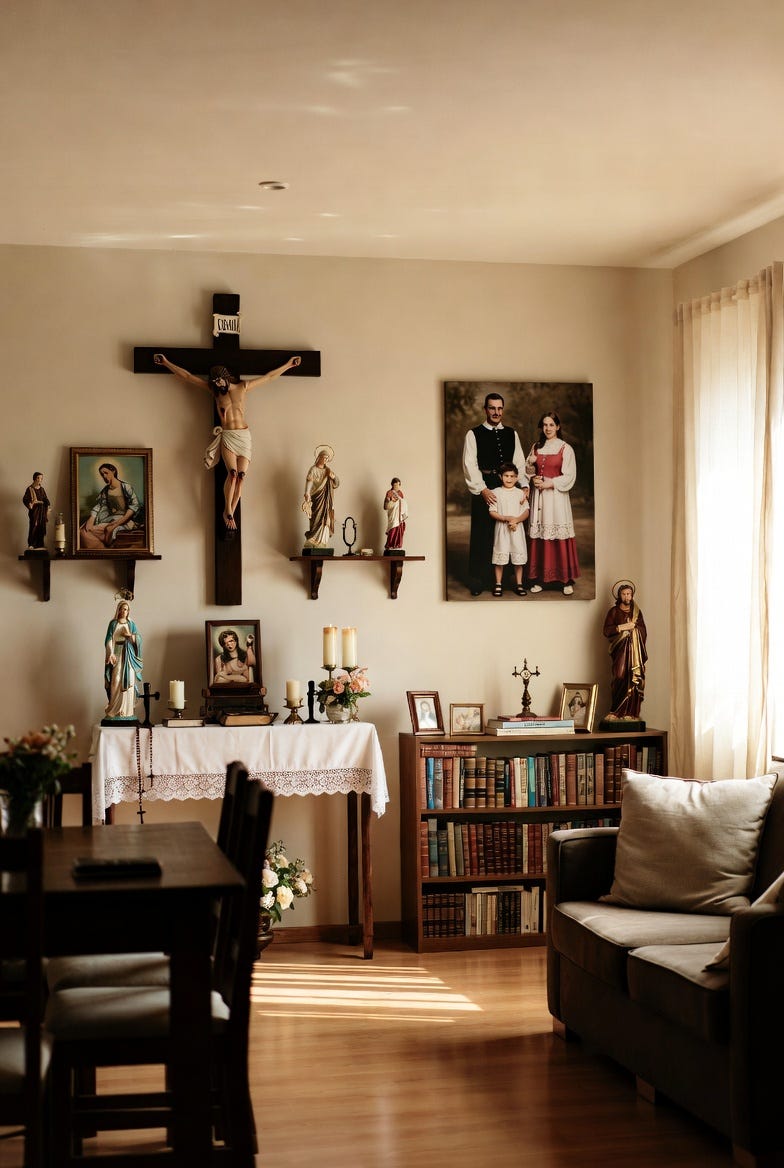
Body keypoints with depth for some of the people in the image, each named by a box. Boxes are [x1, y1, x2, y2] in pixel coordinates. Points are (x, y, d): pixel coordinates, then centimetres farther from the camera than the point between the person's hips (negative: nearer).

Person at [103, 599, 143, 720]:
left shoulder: (131, 624, 11)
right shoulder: (113, 623, 5)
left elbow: (139, 639, 8)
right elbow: (109, 640, -3)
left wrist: (130, 635, -10)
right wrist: (111, 654, -17)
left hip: (129, 655, 2)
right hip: (117, 654, -2)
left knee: (128, 682, -3)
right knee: (116, 681, -9)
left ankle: (126, 710, 0)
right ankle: (114, 710, -4)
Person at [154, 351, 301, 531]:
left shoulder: (243, 387, 8)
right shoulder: (214, 390, 7)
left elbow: (269, 376, 14)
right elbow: (187, 376, 8)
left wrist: (288, 365, 16)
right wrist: (166, 363, 7)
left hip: (244, 436, 1)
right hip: (227, 436, -1)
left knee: (241, 476, -10)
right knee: (232, 473, -22)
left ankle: (230, 513, -1)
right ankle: (227, 511, -12)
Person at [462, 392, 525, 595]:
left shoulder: (512, 434, 13)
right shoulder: (474, 434, 2)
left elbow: (519, 463, 10)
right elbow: (470, 465, -4)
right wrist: (483, 490, -14)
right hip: (483, 490, -3)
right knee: (482, 536, -1)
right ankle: (477, 581, 6)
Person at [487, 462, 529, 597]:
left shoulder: (520, 493, 5)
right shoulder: (496, 492, 0)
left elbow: (526, 512, 2)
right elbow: (492, 512, -4)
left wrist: (516, 520, -16)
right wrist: (506, 518, -16)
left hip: (517, 529, 1)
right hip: (501, 529, -1)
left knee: (518, 557, 3)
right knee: (500, 556, 1)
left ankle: (519, 584, 13)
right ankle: (498, 584, 11)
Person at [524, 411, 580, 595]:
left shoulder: (565, 448, -1)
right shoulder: (536, 447, 12)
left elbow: (569, 476, -5)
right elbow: (529, 471, 17)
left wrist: (549, 483, -12)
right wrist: (532, 475, -5)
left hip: (557, 496, -4)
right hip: (539, 497, 4)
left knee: (560, 537, -6)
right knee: (539, 536, 1)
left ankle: (567, 580, -1)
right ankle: (539, 578, 6)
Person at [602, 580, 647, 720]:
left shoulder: (636, 611, 17)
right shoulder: (614, 611, 8)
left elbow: (643, 632, 16)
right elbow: (607, 631, -1)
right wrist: (622, 627, -9)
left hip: (635, 651, 3)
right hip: (620, 649, -3)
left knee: (634, 680, -6)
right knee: (619, 678, -15)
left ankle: (630, 713, -5)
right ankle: (616, 712, -13)